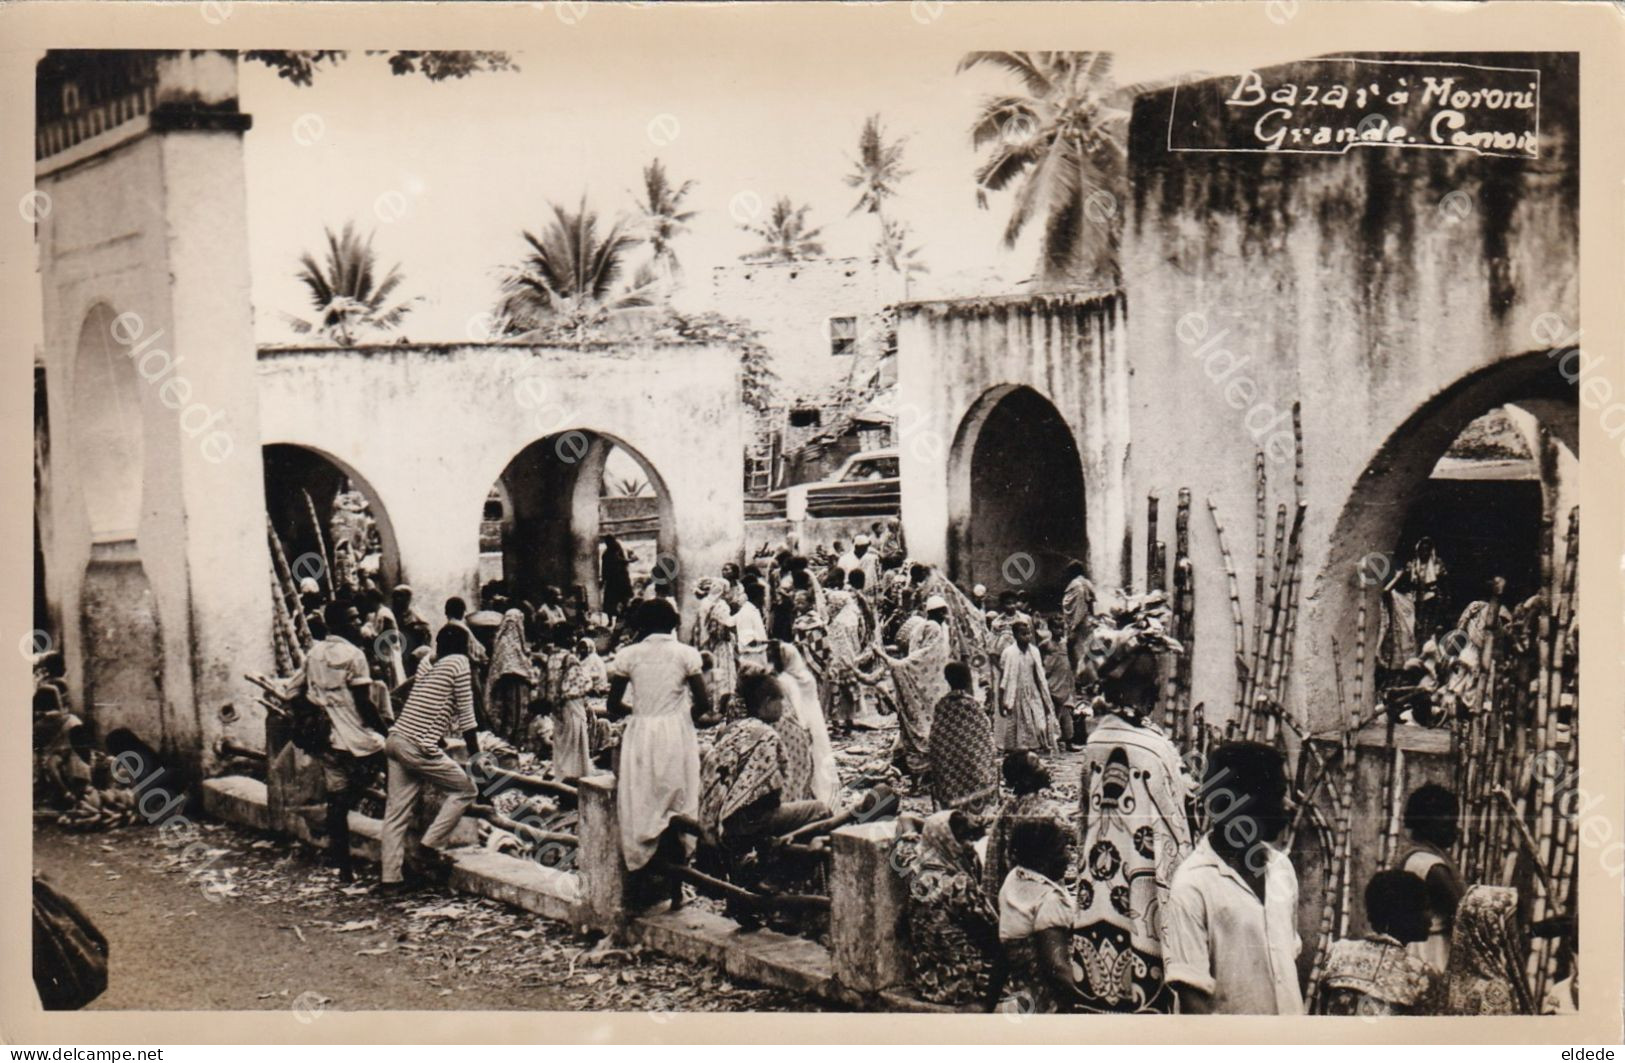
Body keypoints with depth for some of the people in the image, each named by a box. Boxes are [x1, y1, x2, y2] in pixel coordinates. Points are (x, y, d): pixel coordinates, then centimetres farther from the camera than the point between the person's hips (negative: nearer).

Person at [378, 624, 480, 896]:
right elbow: (465, 712, -5)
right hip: (419, 747, -8)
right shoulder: (458, 662, -2)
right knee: (465, 789, 7)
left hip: (396, 739, 8)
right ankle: (430, 846, 2)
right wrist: (475, 754, -2)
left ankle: (390, 879, 9)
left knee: (397, 812, 9)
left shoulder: (428, 666, 19)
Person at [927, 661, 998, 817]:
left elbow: (934, 741, 1)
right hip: (972, 767, -3)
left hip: (947, 767, 3)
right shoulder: (974, 705, -14)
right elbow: (985, 739, -6)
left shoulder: (941, 705, -6)